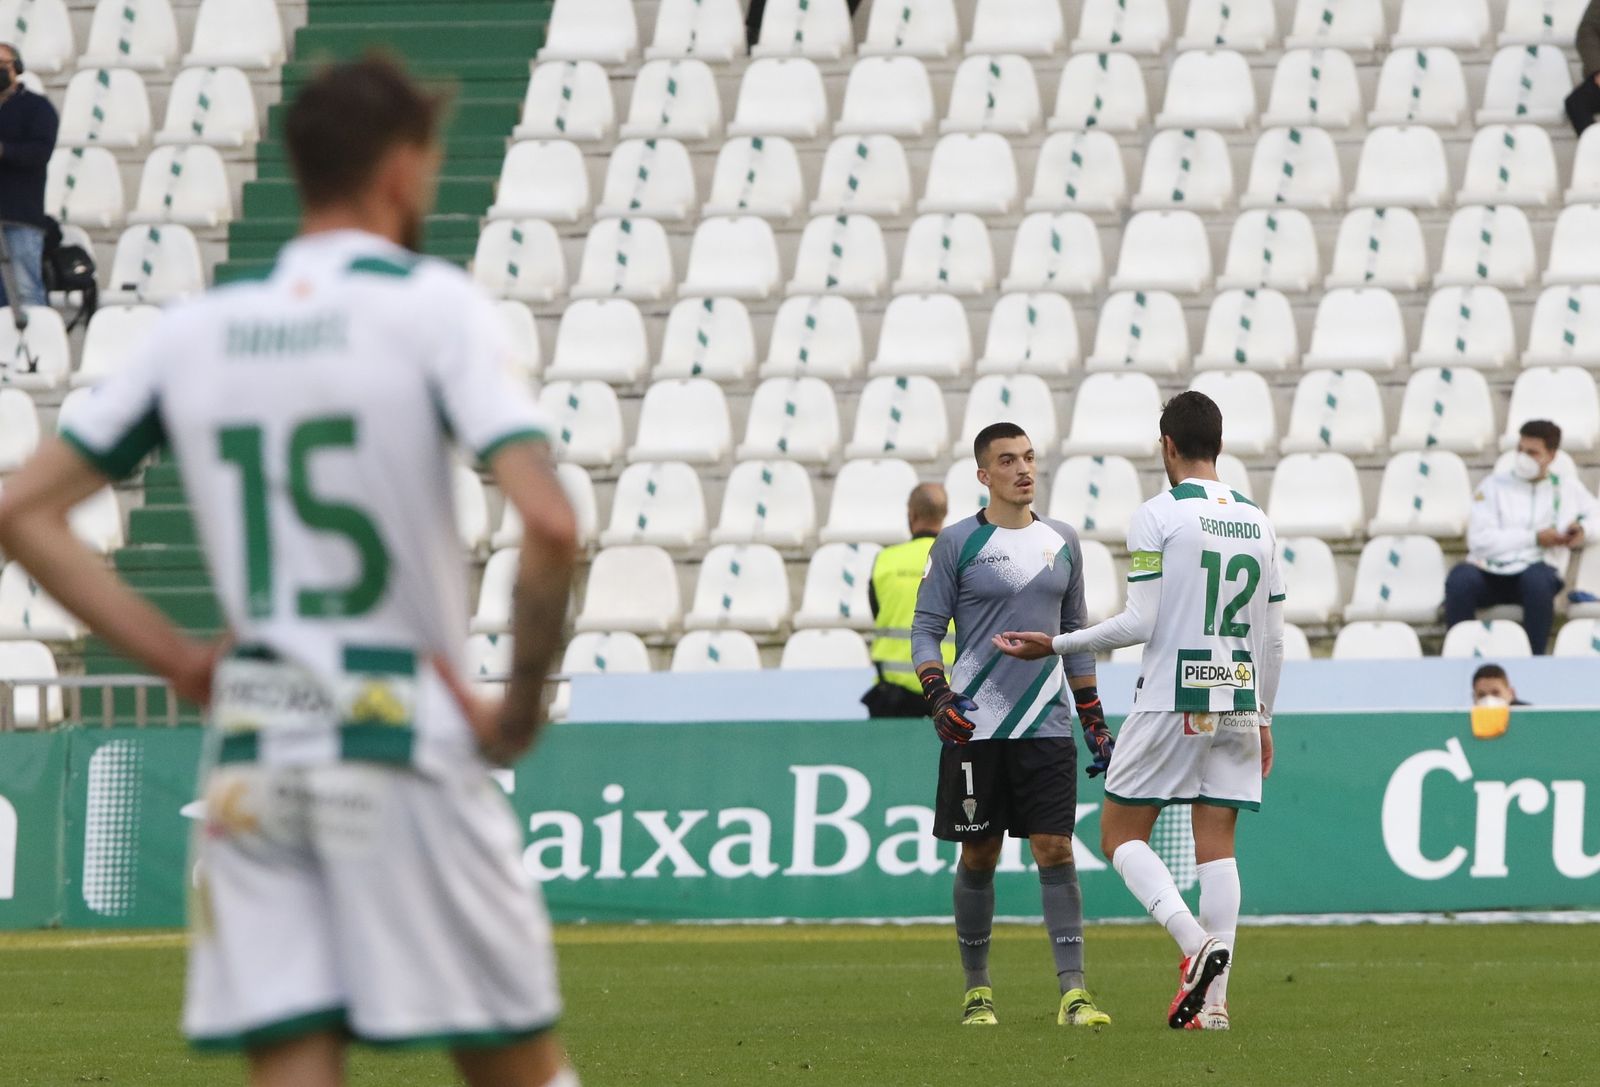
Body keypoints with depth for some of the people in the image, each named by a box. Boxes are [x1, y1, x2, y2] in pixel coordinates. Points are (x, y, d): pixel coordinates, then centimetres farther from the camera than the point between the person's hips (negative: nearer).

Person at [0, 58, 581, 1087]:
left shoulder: (196, 328, 10)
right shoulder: (433, 306, -5)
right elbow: (549, 523, -17)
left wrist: (182, 661, 11)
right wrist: (522, 708, -4)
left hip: (249, 753, 4)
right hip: (405, 746, -4)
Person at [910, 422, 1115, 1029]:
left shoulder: (1061, 542, 12)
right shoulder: (958, 544, 0)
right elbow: (926, 629, 0)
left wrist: (1095, 723, 15)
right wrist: (938, 697, -17)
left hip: (1047, 728, 2)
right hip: (975, 727, -2)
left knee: (1055, 850, -6)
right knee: (979, 858, 3)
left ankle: (1073, 991, -9)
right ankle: (977, 990, 15)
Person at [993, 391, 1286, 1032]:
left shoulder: (1157, 517, -8)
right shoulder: (1256, 522, 10)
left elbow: (1140, 624, -12)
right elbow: (1272, 637, 13)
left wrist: (1054, 645, -2)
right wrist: (1262, 719, 22)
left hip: (1169, 701, -5)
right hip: (1237, 702, 5)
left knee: (1121, 835, 4)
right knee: (1216, 846, 4)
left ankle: (1195, 943, -18)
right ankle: (1214, 1000, -4)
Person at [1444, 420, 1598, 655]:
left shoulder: (1567, 488, 18)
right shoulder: (1494, 486, 11)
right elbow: (1480, 540, -2)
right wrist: (1534, 538, -6)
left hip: (1536, 573, 0)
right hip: (1488, 574, 0)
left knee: (1538, 576, -38)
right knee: (1460, 578, -35)